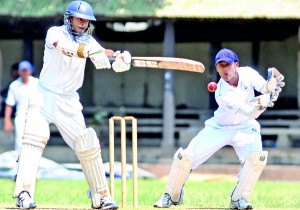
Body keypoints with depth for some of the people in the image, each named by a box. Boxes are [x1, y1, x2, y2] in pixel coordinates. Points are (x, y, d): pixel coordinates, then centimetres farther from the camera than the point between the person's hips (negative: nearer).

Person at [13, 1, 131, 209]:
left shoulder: (88, 40, 3)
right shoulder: (55, 33, -11)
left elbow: (102, 54, -14)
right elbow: (62, 46, -34)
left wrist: (120, 57, -38)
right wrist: (88, 52, -52)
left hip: (69, 102, 4)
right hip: (44, 98, -4)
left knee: (88, 146, 1)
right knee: (35, 137, -21)